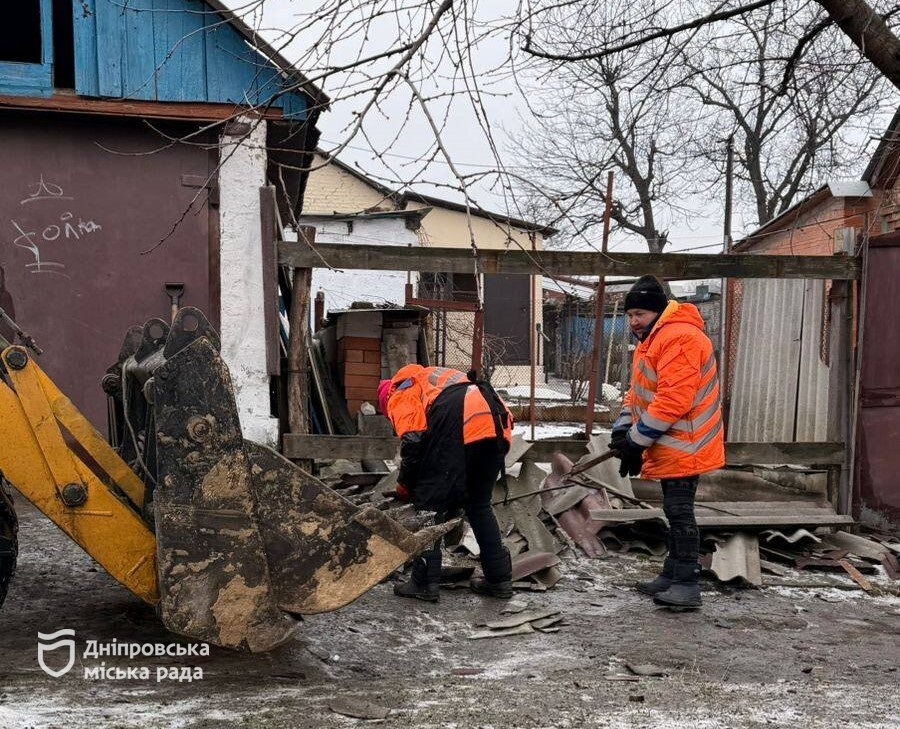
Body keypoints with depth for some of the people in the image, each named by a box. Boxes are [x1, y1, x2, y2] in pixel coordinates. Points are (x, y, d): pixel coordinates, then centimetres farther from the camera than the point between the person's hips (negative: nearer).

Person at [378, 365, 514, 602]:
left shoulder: (400, 395, 18)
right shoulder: (430, 380, 40)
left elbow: (413, 440, 1)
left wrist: (405, 483, 14)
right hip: (496, 423, 7)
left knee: (430, 503, 5)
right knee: (479, 505, 20)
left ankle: (424, 582, 3)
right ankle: (499, 578, 24)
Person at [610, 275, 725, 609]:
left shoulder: (678, 338, -20)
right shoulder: (654, 340, 17)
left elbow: (673, 400, -27)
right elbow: (639, 393, 19)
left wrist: (637, 440, -21)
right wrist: (623, 428, 2)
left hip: (683, 446, -11)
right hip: (672, 446, 11)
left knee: (679, 510, -9)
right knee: (675, 510, 16)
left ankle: (687, 584, -5)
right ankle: (672, 575, 25)